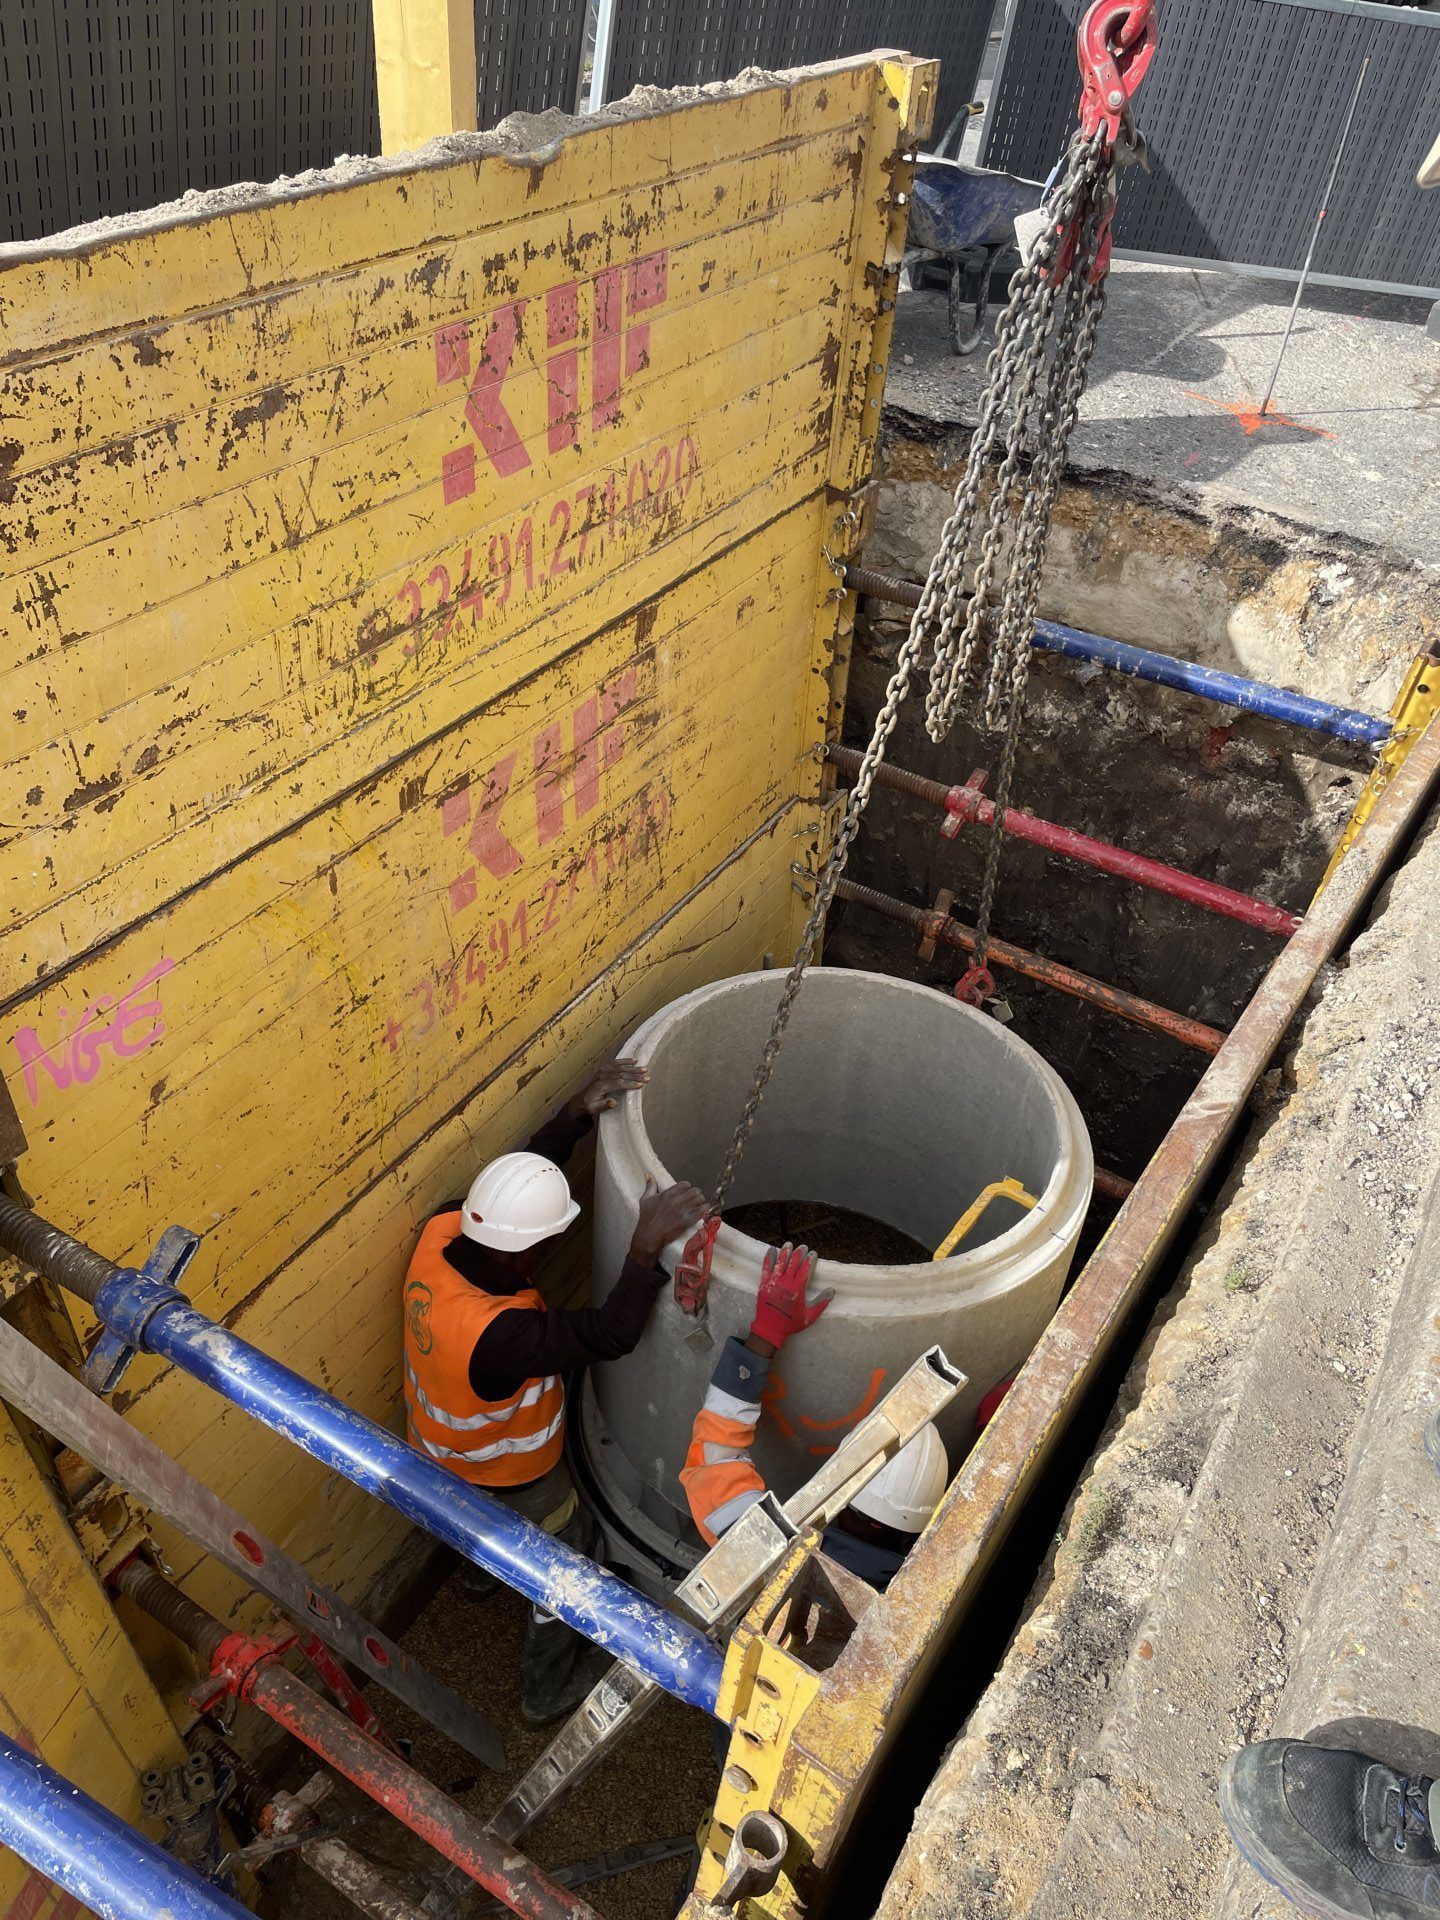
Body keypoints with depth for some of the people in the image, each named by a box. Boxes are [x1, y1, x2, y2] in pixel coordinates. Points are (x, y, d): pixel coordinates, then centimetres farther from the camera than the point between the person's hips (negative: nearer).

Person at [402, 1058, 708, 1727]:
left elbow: (521, 1172, -15)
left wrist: (579, 1111, -22)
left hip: (440, 1447, 7)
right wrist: (647, 1245, -48)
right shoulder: (497, 1334, -48)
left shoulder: (441, 1234, -27)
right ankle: (549, 1687, 48)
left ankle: (482, 1571, 71)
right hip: (509, 1479, -6)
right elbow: (611, 1333, -42)